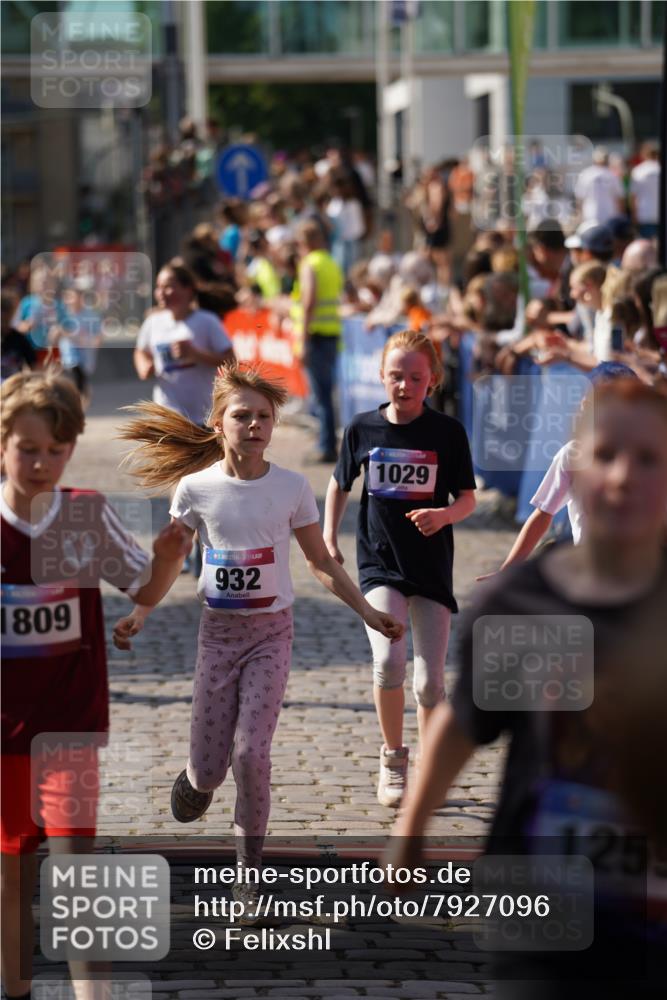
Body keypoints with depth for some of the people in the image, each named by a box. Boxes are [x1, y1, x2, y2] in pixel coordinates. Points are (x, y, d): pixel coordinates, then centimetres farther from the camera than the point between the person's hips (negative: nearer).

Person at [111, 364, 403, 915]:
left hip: (272, 632, -1)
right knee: (209, 767, 1)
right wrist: (139, 616, -7)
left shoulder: (292, 487, -5)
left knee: (251, 752, -14)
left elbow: (322, 564, 4)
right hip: (218, 632, 1)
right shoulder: (195, 487, -5)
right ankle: (194, 781, 41)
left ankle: (250, 867, 1)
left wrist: (369, 613, -3)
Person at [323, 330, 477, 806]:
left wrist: (444, 515, -21)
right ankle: (393, 759, 2)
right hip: (380, 565, 0)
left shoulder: (448, 432, -4)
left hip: (433, 566, 0)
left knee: (431, 679, 1)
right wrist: (328, 541, 6)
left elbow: (468, 498, 0)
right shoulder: (363, 428, 0)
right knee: (389, 661, -20)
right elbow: (340, 484, 15)